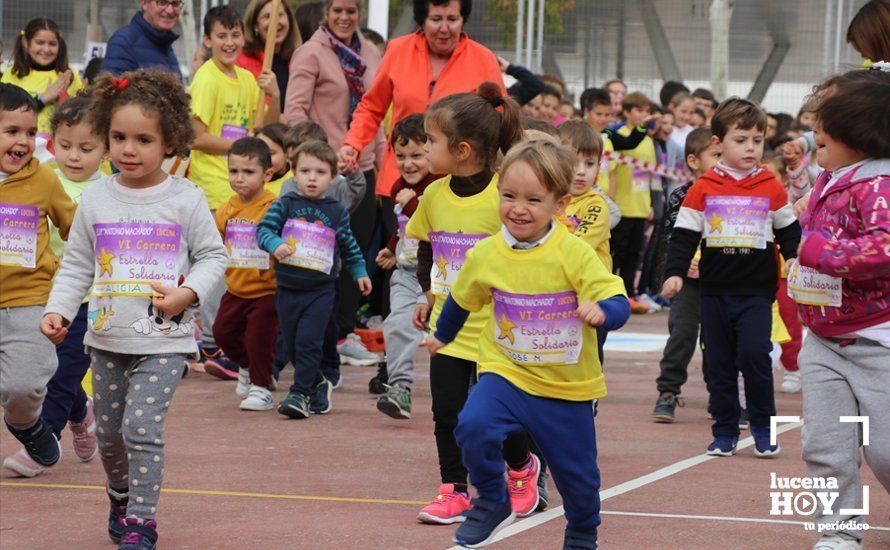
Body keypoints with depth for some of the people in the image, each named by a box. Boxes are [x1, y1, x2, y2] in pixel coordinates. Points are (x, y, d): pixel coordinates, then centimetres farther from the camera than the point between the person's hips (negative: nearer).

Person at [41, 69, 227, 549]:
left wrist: (188, 293, -15)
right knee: (109, 432, 14)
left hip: (165, 339, -4)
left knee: (142, 424, -16)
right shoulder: (96, 199, 2)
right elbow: (76, 264, 8)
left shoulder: (185, 200, -5)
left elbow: (212, 256, 2)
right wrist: (58, 310, -4)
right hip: (108, 339, 4)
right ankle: (121, 496, 42)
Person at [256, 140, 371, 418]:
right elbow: (263, 229, -9)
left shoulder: (337, 212, 4)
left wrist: (359, 271, 15)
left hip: (321, 289, -2)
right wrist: (275, 244, -27)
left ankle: (300, 393, -8)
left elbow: (349, 246, 16)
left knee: (308, 341, -13)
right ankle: (318, 385, 28)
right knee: (291, 344, 9)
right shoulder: (285, 205, 0)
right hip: (287, 288, 2)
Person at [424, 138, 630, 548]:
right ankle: (491, 501, -1)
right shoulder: (485, 254, -6)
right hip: (505, 375, 1)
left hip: (568, 389, -1)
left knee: (577, 474, 10)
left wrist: (602, 311, -41)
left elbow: (617, 302, -19)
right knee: (474, 427, -26)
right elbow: (462, 299, 15)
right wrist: (442, 335, 30)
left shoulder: (575, 254, -16)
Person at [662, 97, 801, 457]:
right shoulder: (703, 189, 0)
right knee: (719, 364, 6)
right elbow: (683, 235, 2)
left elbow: (789, 233, 13)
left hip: (757, 292, -1)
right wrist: (675, 273, -8)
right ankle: (725, 431, 17)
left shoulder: (771, 189, 2)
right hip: (715, 292, 2)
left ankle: (763, 427, 2)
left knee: (754, 355, -14)